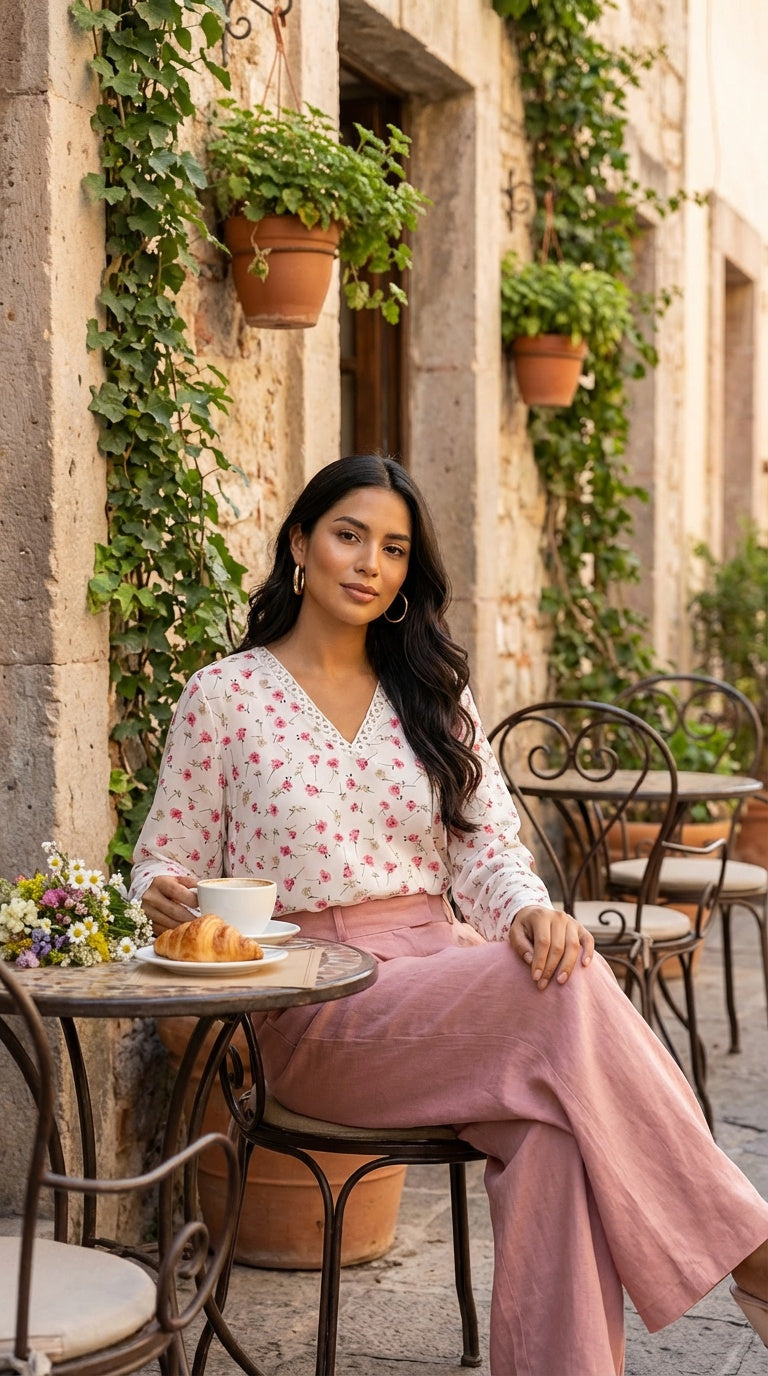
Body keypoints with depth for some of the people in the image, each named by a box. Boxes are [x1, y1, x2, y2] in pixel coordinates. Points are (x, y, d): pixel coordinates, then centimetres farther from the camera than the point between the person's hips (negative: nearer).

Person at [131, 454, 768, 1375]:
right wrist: (163, 898, -17)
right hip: (316, 1016, -4)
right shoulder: (223, 696, 5)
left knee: (550, 1129, -33)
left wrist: (530, 911, -13)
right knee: (566, 997, -31)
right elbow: (167, 863, 7)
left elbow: (489, 849, 9)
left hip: (447, 976, 4)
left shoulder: (435, 695, 16)